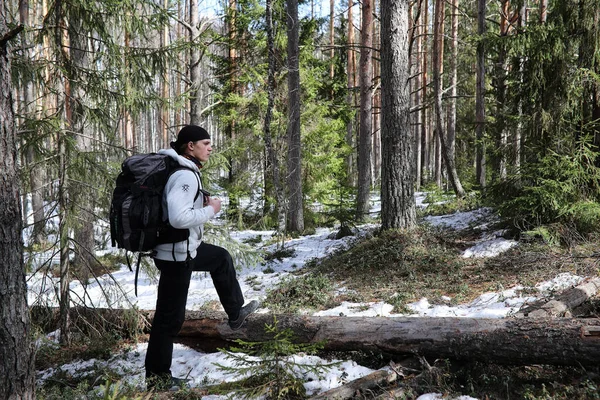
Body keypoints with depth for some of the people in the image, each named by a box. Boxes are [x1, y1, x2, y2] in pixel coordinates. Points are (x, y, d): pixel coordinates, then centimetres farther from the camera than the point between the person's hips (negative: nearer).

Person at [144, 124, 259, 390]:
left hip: (182, 247, 10)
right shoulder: (185, 176, -24)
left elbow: (174, 206, 18)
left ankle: (236, 313, 42)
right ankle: (157, 378, 15)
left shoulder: (182, 170, 7)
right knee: (170, 316, 1)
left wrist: (201, 204, 8)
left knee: (222, 258, 29)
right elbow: (179, 218, -34)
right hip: (176, 254, -10)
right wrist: (210, 210, -19)